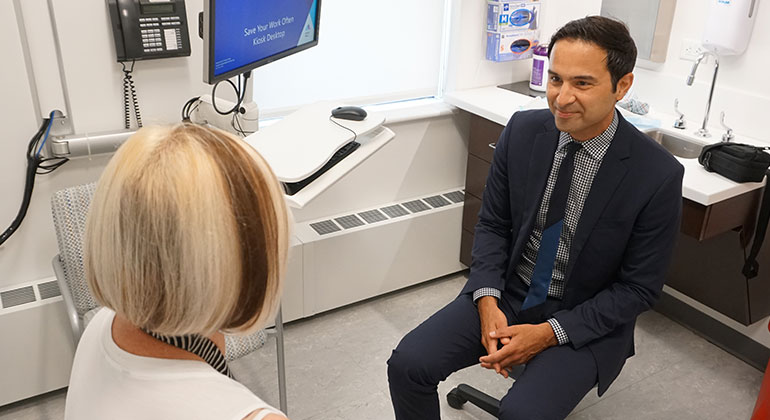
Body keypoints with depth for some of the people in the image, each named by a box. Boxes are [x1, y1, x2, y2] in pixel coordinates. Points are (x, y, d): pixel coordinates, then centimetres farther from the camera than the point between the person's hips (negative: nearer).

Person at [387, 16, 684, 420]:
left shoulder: (658, 175, -17)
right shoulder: (522, 130, -7)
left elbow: (638, 288, -9)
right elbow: (492, 223, 2)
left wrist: (550, 333, -17)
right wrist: (487, 303, -13)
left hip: (585, 320, -3)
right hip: (505, 294, 3)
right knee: (408, 363, -12)